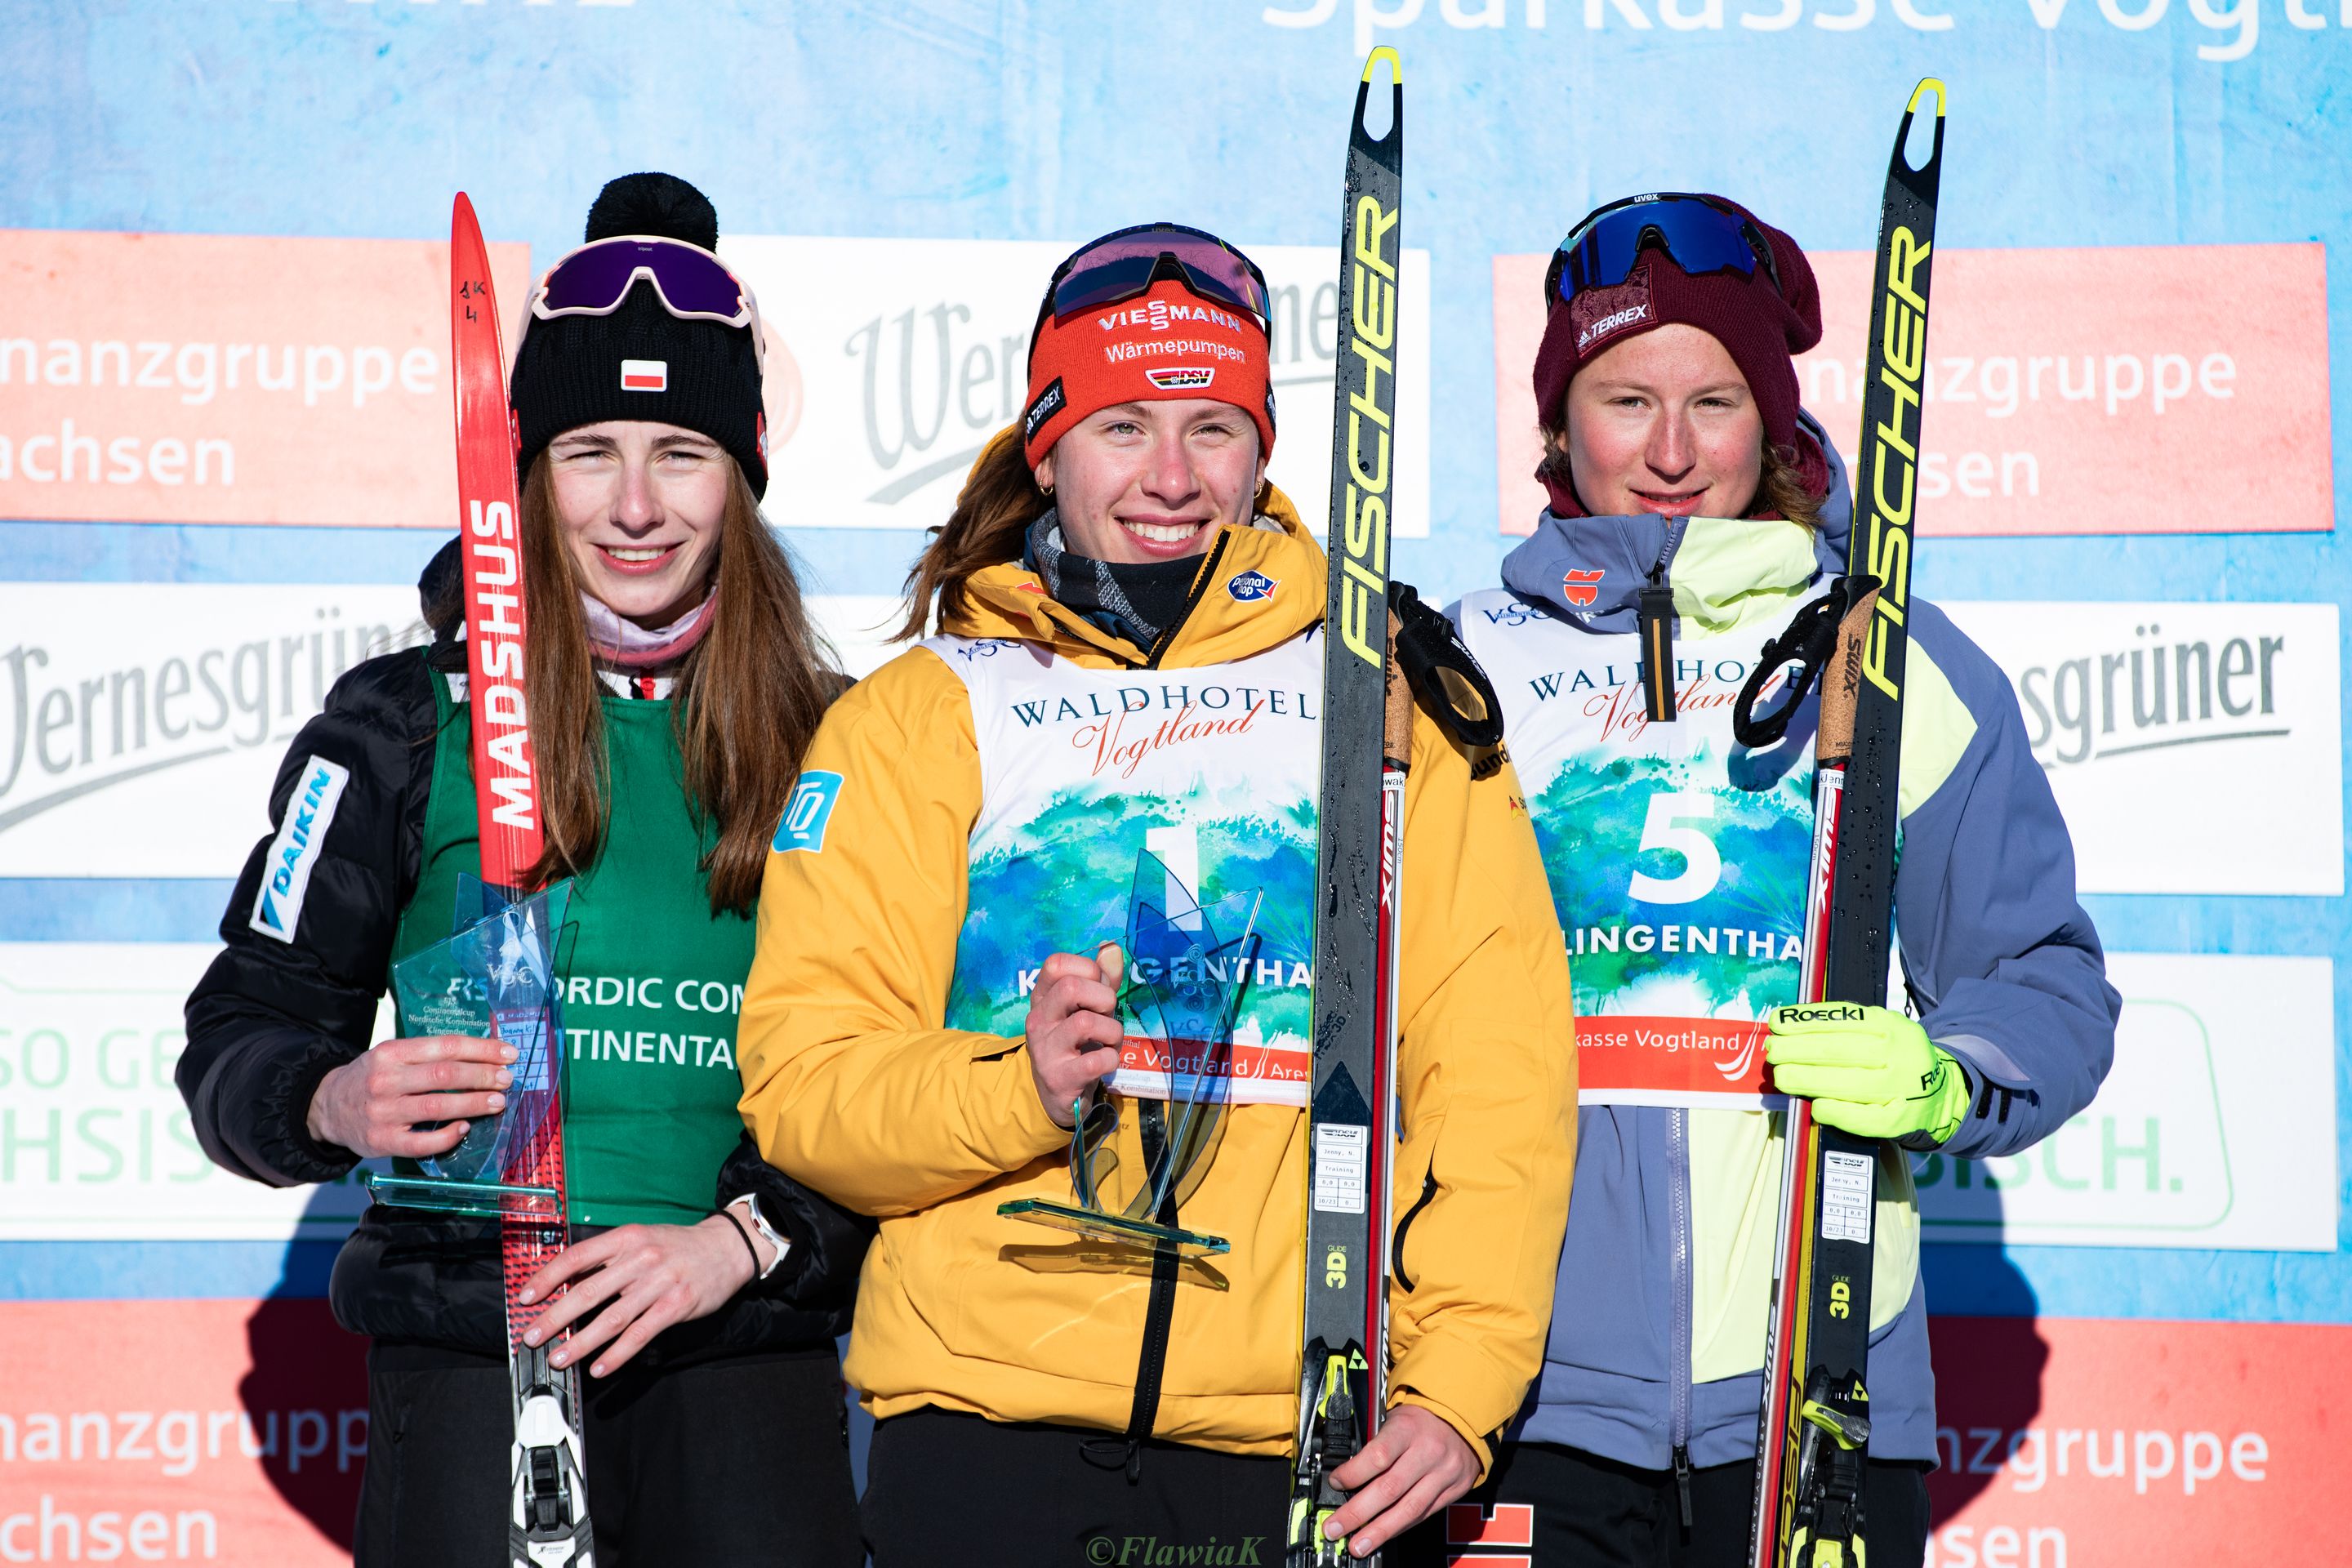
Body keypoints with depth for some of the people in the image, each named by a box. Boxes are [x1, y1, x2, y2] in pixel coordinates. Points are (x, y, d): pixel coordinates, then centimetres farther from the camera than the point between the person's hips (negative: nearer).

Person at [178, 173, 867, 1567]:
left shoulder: (833, 744, 8)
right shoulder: (405, 723, 6)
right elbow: (241, 1036, 7)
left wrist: (742, 1239, -11)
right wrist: (336, 1104, -14)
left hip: (743, 1348, 1)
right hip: (465, 1345, 0)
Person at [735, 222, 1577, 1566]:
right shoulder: (917, 717, 10)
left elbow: (1504, 1070, 4)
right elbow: (802, 1079, 2)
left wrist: (1461, 1386, -7)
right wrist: (1018, 1085, -18)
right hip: (986, 1428, 0)